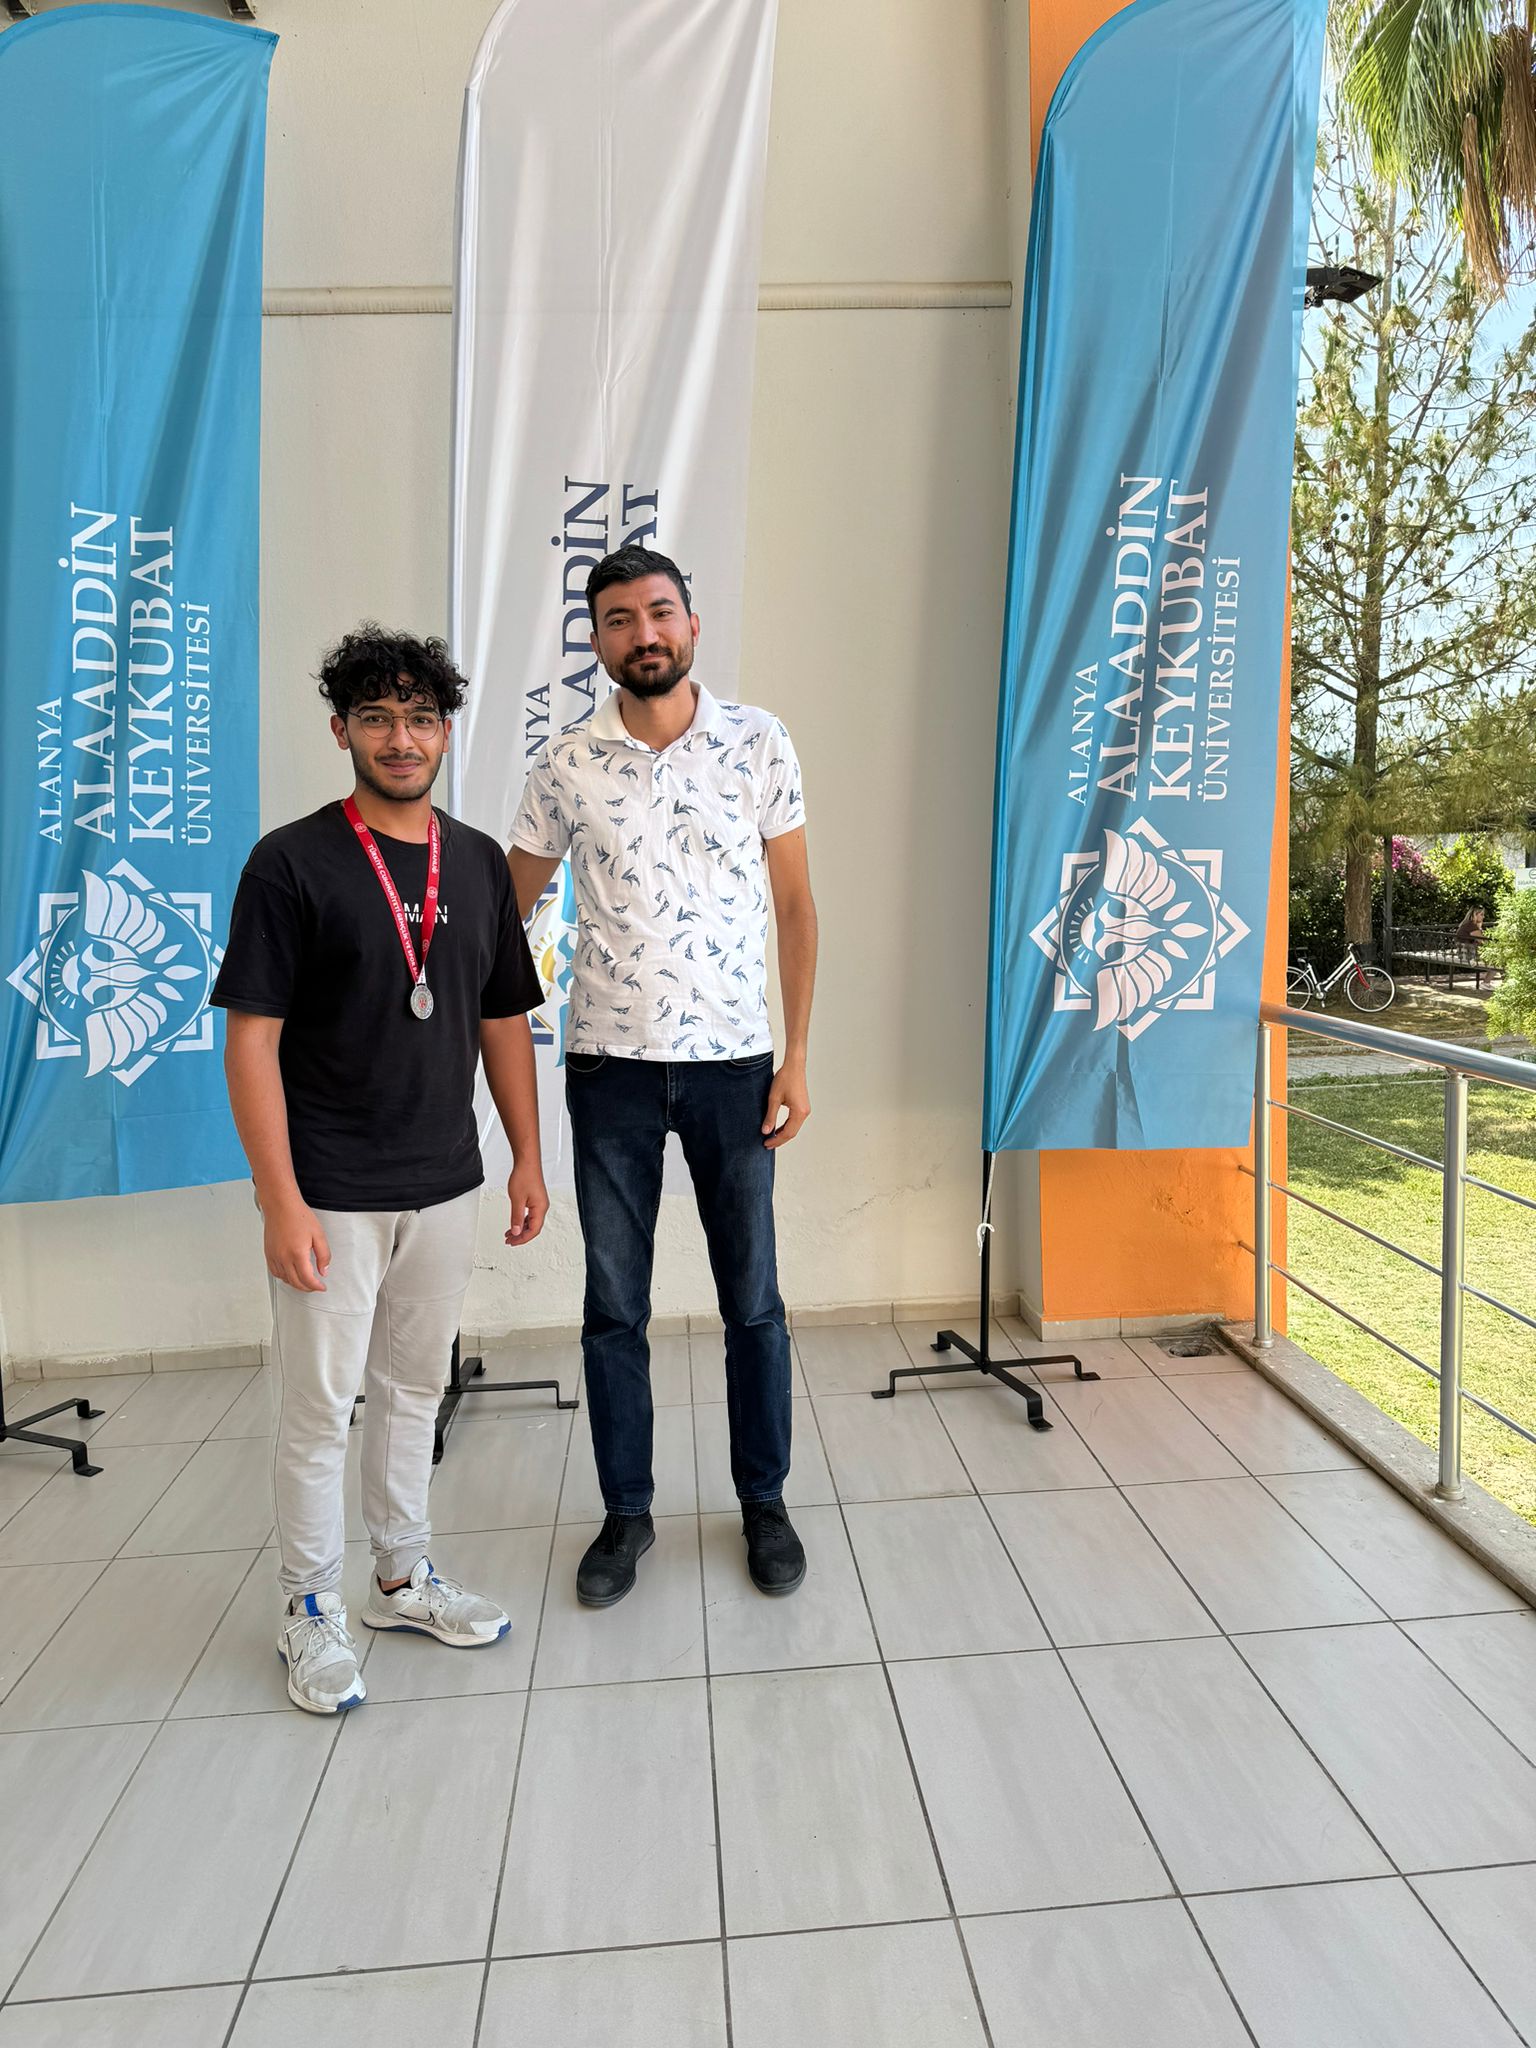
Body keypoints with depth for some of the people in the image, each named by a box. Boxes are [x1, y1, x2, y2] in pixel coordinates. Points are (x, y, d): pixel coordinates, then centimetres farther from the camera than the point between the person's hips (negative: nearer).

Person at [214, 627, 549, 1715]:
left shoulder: (479, 862, 6)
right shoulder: (293, 862, -9)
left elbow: (505, 1020, 11)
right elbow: (252, 1037, -11)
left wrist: (529, 1158, 7)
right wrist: (281, 1200, -16)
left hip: (445, 1185, 5)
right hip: (332, 1195, -4)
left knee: (415, 1387, 18)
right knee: (321, 1403, 7)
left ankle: (405, 1576, 36)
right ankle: (313, 1612, 27)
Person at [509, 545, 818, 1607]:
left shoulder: (759, 742, -1)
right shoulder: (565, 764, 0)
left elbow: (796, 905, 1)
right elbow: (508, 905, 10)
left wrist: (797, 1055, -3)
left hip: (732, 1062, 0)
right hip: (609, 1068, 1)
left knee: (754, 1300, 10)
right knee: (614, 1307, 10)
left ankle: (765, 1501, 30)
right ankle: (627, 1512, 29)